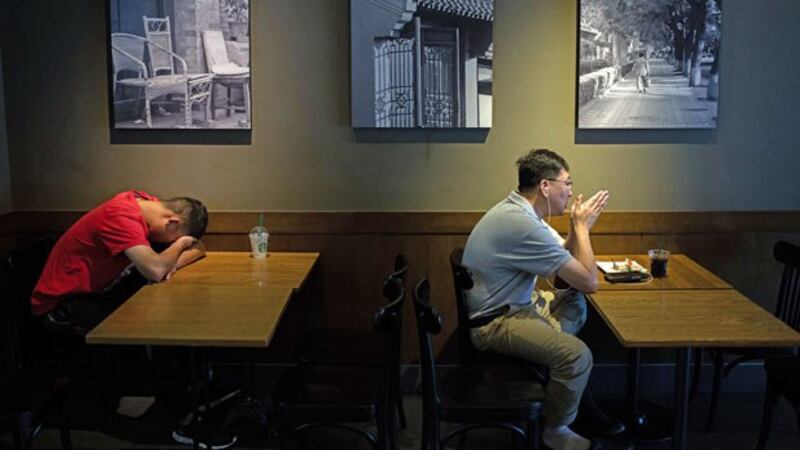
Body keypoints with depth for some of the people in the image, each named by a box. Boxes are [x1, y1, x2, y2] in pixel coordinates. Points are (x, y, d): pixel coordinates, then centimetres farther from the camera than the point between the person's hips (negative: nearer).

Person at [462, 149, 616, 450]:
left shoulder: (518, 210, 5)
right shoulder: (523, 224, -27)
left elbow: (564, 258, 15)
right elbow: (589, 281, -21)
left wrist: (579, 225, -1)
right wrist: (582, 226, -10)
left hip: (514, 303, 11)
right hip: (494, 322, -11)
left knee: (578, 305, 20)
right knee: (577, 355, -23)